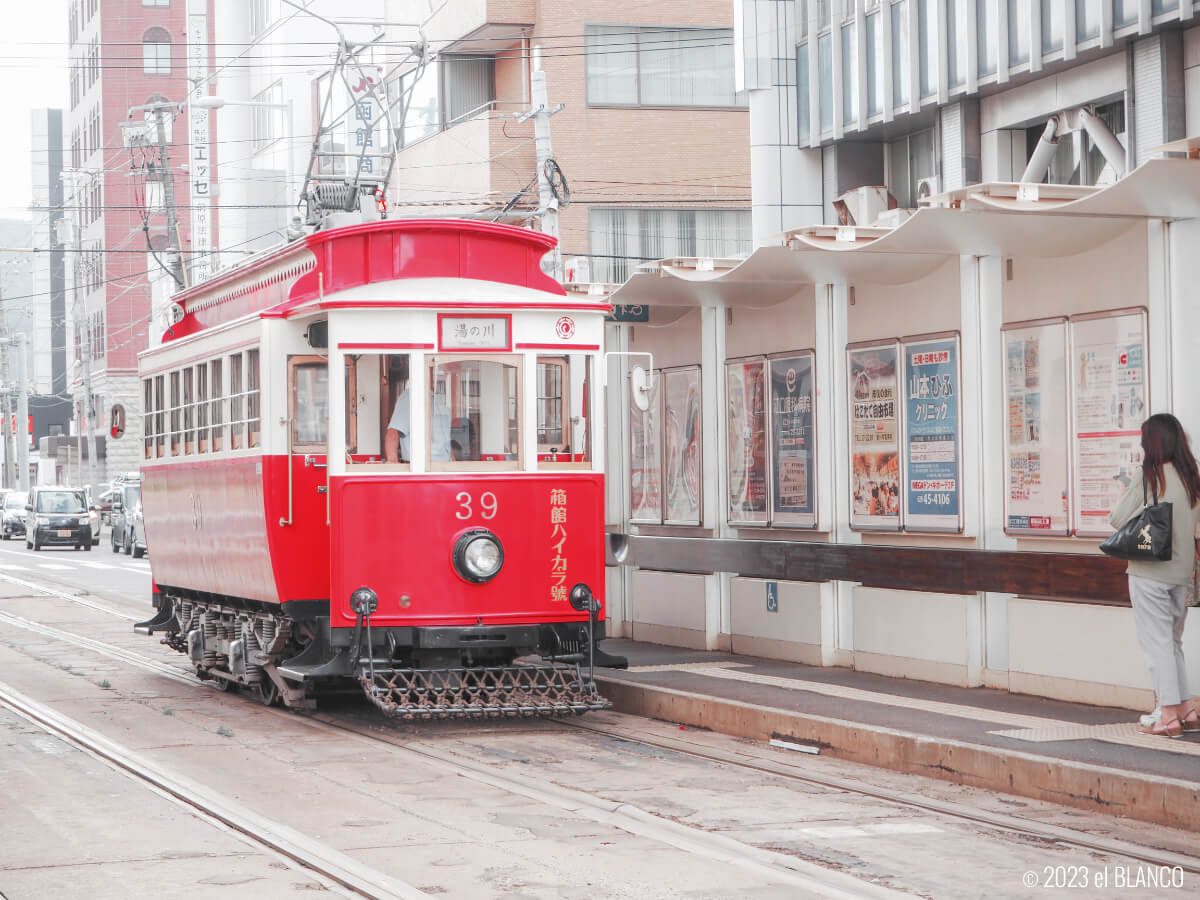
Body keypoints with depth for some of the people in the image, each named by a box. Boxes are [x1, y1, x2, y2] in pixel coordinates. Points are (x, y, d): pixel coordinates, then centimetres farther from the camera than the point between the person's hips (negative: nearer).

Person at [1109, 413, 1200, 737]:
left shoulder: (1148, 476, -12)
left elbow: (1117, 518, -8)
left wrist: (1125, 494, 8)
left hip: (1150, 572, -6)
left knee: (1157, 643, -2)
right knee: (1174, 642, 17)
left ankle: (1170, 714, -4)